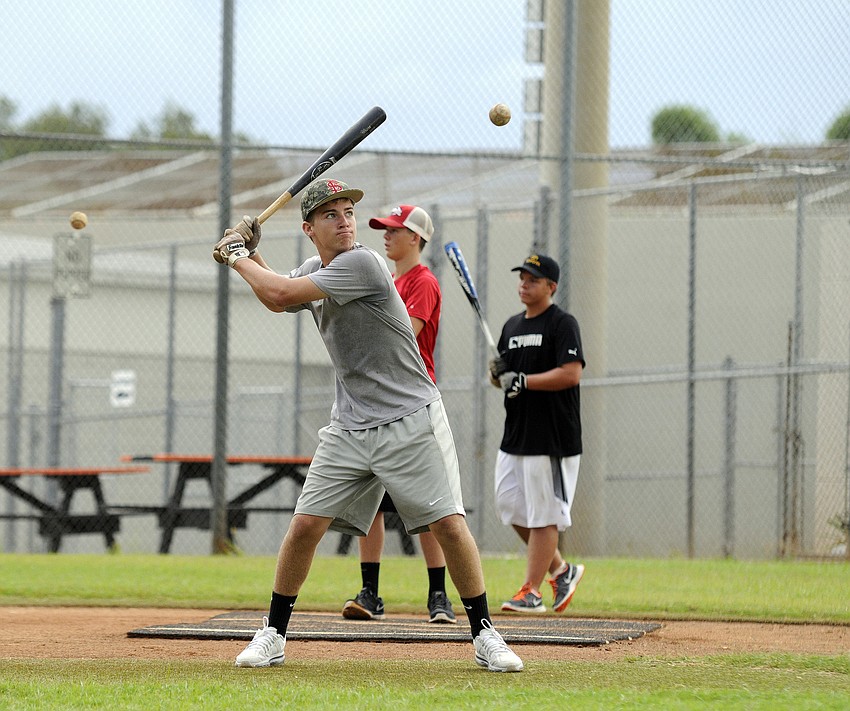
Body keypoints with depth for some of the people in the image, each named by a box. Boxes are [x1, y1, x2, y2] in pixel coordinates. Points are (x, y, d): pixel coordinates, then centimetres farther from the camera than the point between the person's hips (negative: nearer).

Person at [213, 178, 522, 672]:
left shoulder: (362, 264, -18)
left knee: (448, 523, -10)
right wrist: (250, 252, 11)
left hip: (411, 419, -6)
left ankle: (484, 634, 4)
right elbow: (276, 301, 27)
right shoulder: (314, 270, 7)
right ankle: (273, 636, 12)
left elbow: (281, 293, -21)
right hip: (350, 426, 6)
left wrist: (236, 257, -4)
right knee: (305, 525, 0)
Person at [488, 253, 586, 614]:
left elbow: (571, 373, -19)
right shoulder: (512, 326, 15)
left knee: (543, 514, -5)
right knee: (510, 506, 10)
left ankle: (531, 591, -1)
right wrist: (497, 373, -3)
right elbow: (502, 380, 21)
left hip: (552, 437, -8)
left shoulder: (562, 324, -8)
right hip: (514, 435, 9)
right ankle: (560, 569, 24)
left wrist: (523, 381, -21)